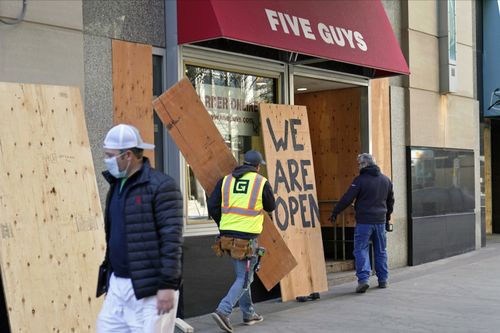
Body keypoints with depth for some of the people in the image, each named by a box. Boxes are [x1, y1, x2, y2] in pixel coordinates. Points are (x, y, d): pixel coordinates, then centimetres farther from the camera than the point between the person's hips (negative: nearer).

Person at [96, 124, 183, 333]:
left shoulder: (161, 186, -12)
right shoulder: (117, 185, 14)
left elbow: (171, 239, -16)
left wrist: (168, 286, -19)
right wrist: (110, 277, 20)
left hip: (150, 289, -8)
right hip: (118, 285, 8)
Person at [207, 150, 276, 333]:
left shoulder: (226, 180, 8)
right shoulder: (262, 182, -2)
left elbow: (212, 205, 4)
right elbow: (271, 207, 10)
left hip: (227, 235, 5)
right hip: (247, 237, -5)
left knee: (242, 275, 19)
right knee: (244, 279, 1)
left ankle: (249, 314, 27)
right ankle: (223, 311, -15)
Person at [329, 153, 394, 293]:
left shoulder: (360, 180, -11)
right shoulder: (386, 180, 10)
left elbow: (347, 198, -11)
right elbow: (390, 201, 20)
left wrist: (335, 213, -2)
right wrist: (387, 218, 32)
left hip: (364, 221, -6)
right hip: (380, 221, 6)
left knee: (361, 250, -3)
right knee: (380, 251, 15)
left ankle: (363, 279, -14)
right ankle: (383, 279, 18)